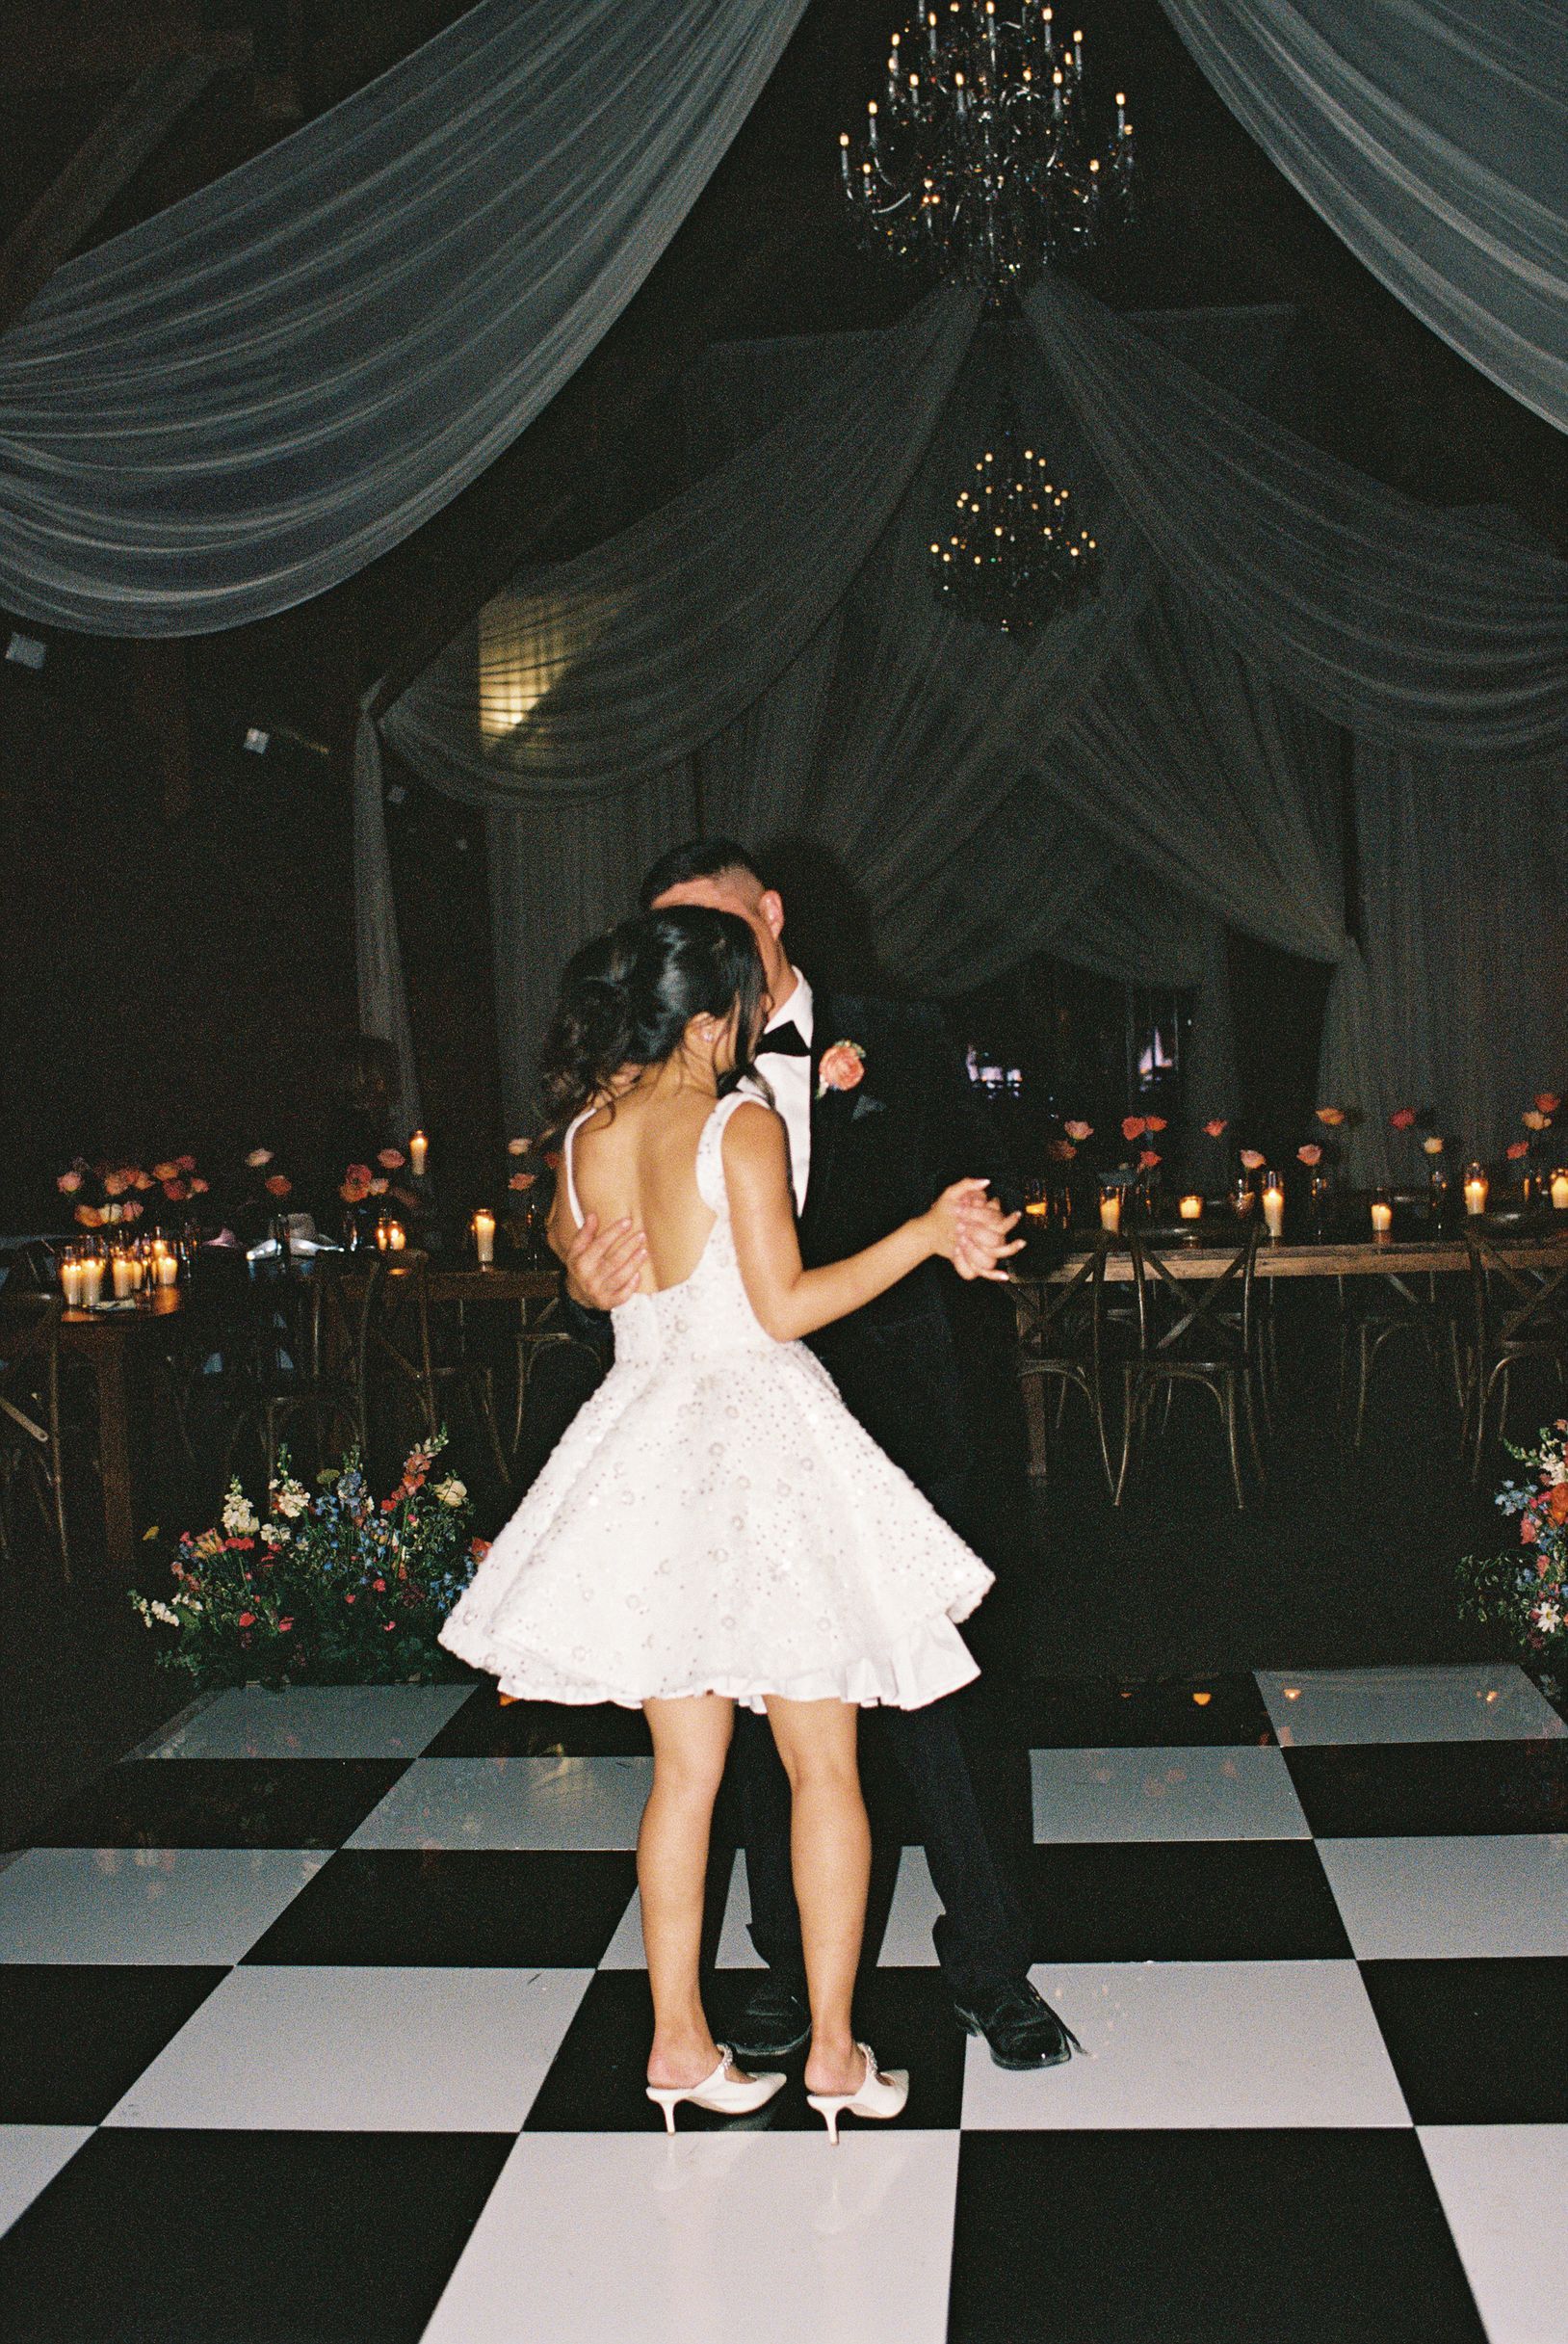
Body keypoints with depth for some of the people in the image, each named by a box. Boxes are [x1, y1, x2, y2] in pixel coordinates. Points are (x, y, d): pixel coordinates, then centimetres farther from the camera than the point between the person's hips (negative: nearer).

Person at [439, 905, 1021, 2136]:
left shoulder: (585, 1133, 5)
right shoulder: (744, 1123, -12)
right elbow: (786, 1304, -15)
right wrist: (926, 1233, -9)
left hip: (644, 1441, 6)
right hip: (760, 1437, -6)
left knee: (685, 1770, 14)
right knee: (823, 1768, 8)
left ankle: (679, 2041, 21)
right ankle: (834, 2050, 15)